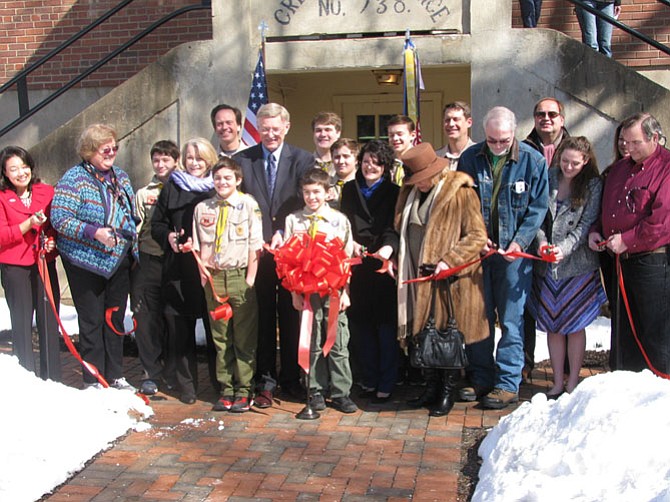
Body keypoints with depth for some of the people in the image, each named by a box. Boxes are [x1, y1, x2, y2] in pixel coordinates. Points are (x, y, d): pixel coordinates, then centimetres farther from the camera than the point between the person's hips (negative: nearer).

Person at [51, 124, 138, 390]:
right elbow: (59, 218, -17)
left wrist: (134, 248, 13)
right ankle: (93, 380, 13)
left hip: (119, 260, 6)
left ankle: (115, 375, 25)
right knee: (92, 321, 2)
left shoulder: (120, 175, 9)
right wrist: (93, 232, -27)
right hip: (86, 261, -6)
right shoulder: (74, 178, -10)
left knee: (115, 318, 13)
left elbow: (131, 215, 18)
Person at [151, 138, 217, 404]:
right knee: (180, 329, 2)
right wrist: (169, 237, -6)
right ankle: (186, 386, 14)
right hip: (178, 269, 2)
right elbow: (157, 224, 14)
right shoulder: (172, 187, 12)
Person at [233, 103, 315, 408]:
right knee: (262, 317, 4)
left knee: (290, 317, 7)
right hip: (256, 249, 1)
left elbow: (305, 203, -3)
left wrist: (284, 233, -14)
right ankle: (265, 381, 14)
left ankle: (291, 377, 20)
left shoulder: (303, 160, 3)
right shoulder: (242, 160, 6)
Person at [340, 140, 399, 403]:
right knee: (360, 323, 5)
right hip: (357, 264, 3)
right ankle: (368, 379, 18)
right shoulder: (349, 190, 14)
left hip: (383, 264, -3)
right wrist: (351, 243, -9)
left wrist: (388, 247, -26)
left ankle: (386, 383, 9)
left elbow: (394, 227, -6)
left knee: (386, 325, -1)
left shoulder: (393, 192, 4)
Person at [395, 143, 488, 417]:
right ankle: (431, 388, 25)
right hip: (419, 275, 6)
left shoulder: (461, 193, -12)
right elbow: (401, 229, 21)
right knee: (424, 332, 10)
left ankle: (448, 392, 17)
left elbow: (477, 235, -12)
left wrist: (449, 260, -20)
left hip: (451, 278, -6)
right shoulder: (410, 191, 10)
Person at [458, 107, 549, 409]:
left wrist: (520, 241, -14)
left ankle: (508, 383, 8)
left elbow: (538, 207, -3)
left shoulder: (533, 161, -4)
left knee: (511, 319, -1)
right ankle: (480, 378, 21)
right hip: (476, 249, 3)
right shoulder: (470, 158, 2)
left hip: (513, 251, -3)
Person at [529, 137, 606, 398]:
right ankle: (558, 383, 19)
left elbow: (586, 224, -7)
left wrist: (564, 248, -20)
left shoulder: (593, 185, -1)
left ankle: (573, 383, 16)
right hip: (546, 265, 3)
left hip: (577, 265, -2)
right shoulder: (548, 178, 5)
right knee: (552, 325, 8)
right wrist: (541, 240, -13)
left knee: (574, 325, 3)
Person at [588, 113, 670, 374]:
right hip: (620, 261, 8)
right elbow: (605, 208, 25)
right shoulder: (619, 168, 17)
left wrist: (627, 240, -17)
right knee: (623, 333, 14)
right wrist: (595, 231, 6)